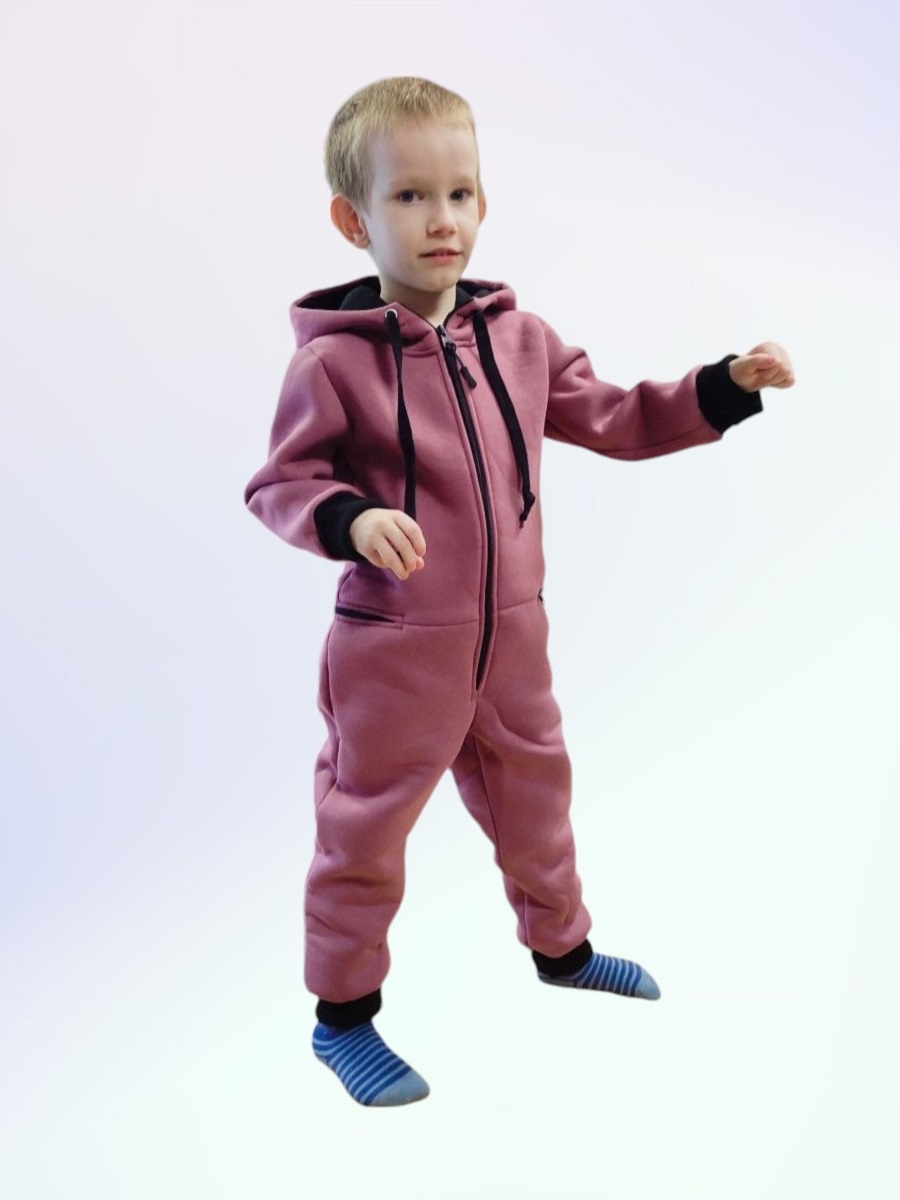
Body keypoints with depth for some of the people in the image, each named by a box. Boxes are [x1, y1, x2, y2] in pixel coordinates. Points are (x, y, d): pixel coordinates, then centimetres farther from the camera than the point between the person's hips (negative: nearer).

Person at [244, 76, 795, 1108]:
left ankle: (559, 945, 49)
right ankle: (341, 1014, 28)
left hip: (511, 635, 6)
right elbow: (280, 483, -9)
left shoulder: (518, 339, 3)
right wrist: (353, 520, -29)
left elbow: (614, 420, 9)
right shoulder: (333, 361, -13)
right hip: (394, 647, -5)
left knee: (533, 795, 23)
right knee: (365, 827, 7)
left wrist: (728, 384, 1)